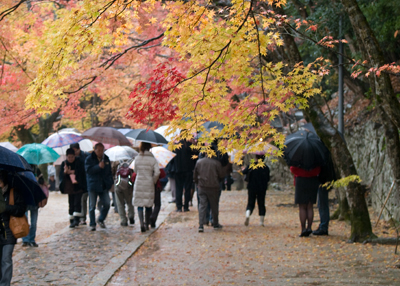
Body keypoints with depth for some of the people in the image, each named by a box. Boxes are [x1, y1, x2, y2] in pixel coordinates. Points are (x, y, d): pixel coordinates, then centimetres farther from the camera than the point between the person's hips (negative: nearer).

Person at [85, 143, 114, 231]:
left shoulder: (106, 158, 12)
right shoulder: (89, 159, -2)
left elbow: (109, 172, 20)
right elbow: (88, 170, -16)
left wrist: (110, 182, 11)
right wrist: (99, 166, -25)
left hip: (104, 186, 4)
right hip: (93, 185, -4)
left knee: (106, 204, -4)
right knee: (92, 206, 1)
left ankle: (101, 220, 18)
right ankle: (92, 224, 9)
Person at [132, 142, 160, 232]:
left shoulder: (137, 158, -2)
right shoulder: (153, 159, -5)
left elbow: (135, 171, 9)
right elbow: (157, 172, -12)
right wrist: (153, 181, 5)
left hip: (139, 184, 0)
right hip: (149, 184, 0)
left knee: (139, 205, 1)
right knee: (148, 205, 12)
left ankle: (142, 224, -16)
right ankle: (147, 224, 19)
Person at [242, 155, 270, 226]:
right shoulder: (266, 167, -2)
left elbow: (244, 172, 3)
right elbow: (268, 179, 4)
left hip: (252, 188, -1)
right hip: (262, 189, 1)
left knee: (250, 203, 5)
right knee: (261, 204, 10)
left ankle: (247, 215, -24)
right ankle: (261, 221, 10)